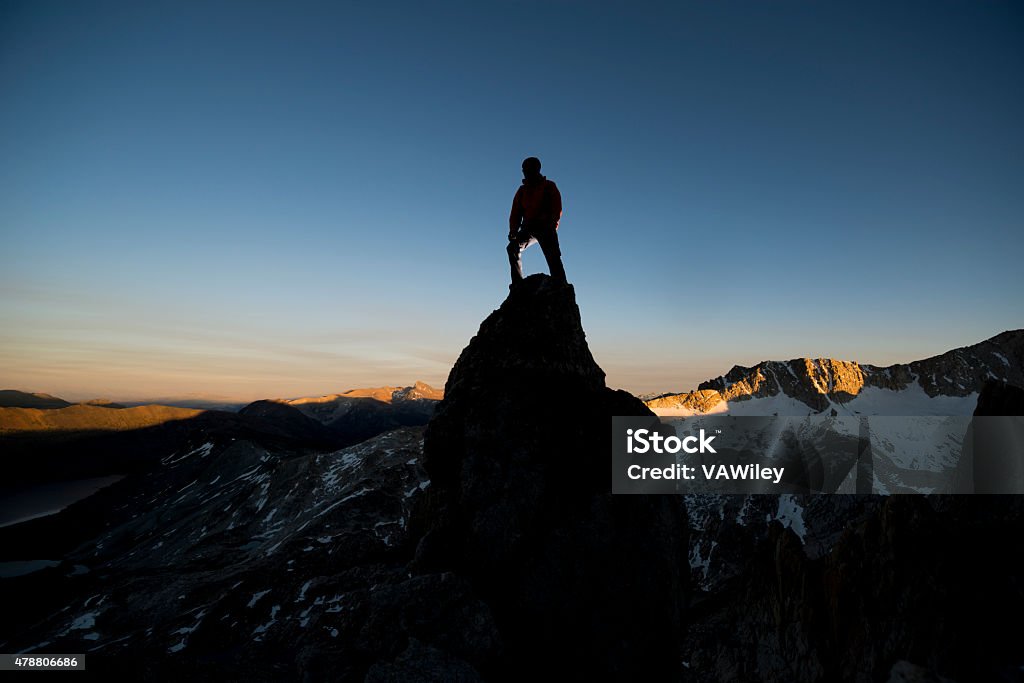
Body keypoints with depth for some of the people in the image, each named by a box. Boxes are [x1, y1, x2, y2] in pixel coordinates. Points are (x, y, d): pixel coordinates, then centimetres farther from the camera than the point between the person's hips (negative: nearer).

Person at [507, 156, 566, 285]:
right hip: (528, 228, 4)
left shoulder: (549, 186, 6)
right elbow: (515, 213, 11)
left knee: (552, 257, -20)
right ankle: (518, 283, -17)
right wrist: (513, 230, -7)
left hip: (546, 227, -4)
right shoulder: (522, 190, 19)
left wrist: (550, 226, -22)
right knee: (513, 247, -17)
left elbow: (557, 211, -4)